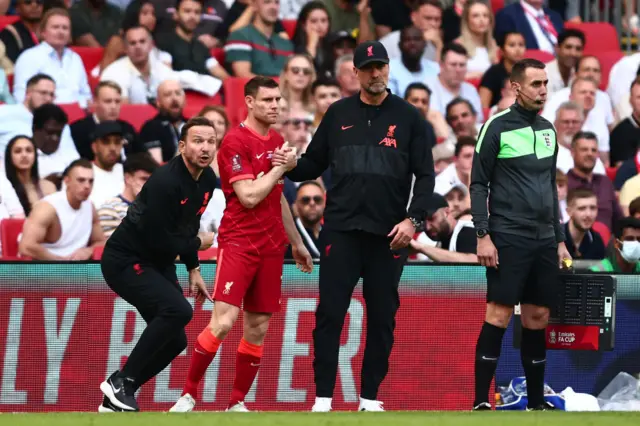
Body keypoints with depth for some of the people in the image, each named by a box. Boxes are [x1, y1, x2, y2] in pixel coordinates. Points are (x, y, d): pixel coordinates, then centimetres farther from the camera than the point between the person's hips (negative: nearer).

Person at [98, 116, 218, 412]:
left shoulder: (207, 179, 3)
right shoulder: (166, 182, -26)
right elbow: (159, 240, -27)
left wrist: (193, 270, 14)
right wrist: (197, 244, -11)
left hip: (158, 265, 10)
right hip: (126, 262, -10)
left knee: (174, 341, 6)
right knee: (178, 310, -29)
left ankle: (115, 399, 20)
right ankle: (122, 382, -19)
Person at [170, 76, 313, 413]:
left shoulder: (277, 142, 15)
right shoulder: (236, 142, -9)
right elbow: (249, 196, -17)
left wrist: (296, 242, 29)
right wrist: (281, 168, -9)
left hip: (271, 246, 7)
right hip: (238, 242, -7)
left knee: (257, 328, 5)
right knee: (223, 321, -16)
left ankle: (237, 403, 12)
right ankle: (188, 395, -7)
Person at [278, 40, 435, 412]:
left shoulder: (409, 117, 4)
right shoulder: (339, 114, 9)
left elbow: (425, 175, 2)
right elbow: (314, 164, 14)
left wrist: (413, 219, -9)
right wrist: (290, 167, -7)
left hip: (388, 235, -1)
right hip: (341, 229, 1)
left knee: (382, 318, 4)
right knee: (330, 315, -3)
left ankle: (370, 398, 12)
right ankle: (323, 399, 0)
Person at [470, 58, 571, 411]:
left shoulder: (548, 130, 14)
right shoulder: (497, 128, -5)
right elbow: (478, 184, -5)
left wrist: (560, 239, 18)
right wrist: (483, 236, -12)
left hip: (544, 240, 6)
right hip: (508, 237, -6)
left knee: (538, 318, 7)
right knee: (498, 316, -9)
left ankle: (536, 401, 13)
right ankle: (481, 402, -7)